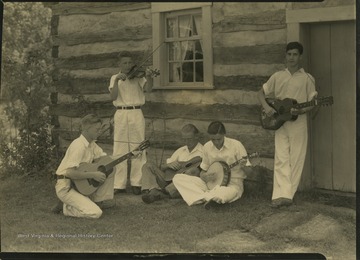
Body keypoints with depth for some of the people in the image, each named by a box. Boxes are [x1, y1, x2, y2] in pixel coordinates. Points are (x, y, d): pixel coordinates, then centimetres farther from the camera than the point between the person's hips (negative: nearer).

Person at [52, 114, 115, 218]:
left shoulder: (91, 144, 8)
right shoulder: (78, 145, -22)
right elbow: (70, 173, -30)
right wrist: (93, 175, -26)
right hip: (66, 187, -9)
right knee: (96, 213, -23)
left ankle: (99, 201, 9)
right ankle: (66, 207, -2)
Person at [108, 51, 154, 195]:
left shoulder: (138, 77, 9)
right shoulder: (115, 78, 12)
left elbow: (148, 88, -10)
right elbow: (113, 96, -2)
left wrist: (148, 76, -28)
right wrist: (117, 80, -13)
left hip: (136, 114, -1)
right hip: (120, 114, 1)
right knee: (120, 150, 0)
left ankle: (137, 183, 3)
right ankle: (119, 184, 3)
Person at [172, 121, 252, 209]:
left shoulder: (236, 145, -10)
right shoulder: (207, 147, 3)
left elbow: (249, 172, -9)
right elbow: (204, 169, 14)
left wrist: (244, 166, -32)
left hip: (232, 183, -5)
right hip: (213, 183, 5)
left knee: (225, 194, -46)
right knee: (177, 178, -13)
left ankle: (204, 197, -16)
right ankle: (209, 197, -22)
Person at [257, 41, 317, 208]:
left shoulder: (307, 78, 1)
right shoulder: (277, 77, 8)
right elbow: (261, 92, 12)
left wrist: (301, 111, -19)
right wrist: (266, 107, -6)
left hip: (299, 122, -1)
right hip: (279, 122, 2)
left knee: (296, 159, 1)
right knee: (281, 159, -5)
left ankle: (288, 194, 9)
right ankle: (282, 195, -9)